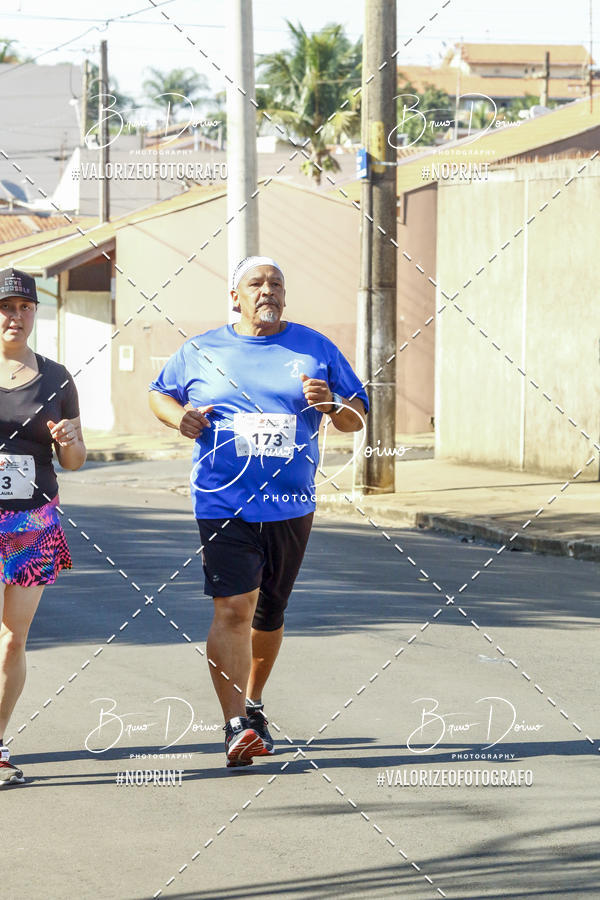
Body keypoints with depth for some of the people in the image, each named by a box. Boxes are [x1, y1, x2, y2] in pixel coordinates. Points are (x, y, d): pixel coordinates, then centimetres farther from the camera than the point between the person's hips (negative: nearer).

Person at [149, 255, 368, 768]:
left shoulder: (315, 349, 7)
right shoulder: (200, 351, 6)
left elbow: (356, 420, 11)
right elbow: (159, 394, 20)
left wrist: (332, 402, -12)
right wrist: (179, 416, -2)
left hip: (291, 507, 3)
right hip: (223, 503, -2)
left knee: (269, 612, 15)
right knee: (234, 607, -16)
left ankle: (253, 702, 38)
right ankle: (236, 726, -20)